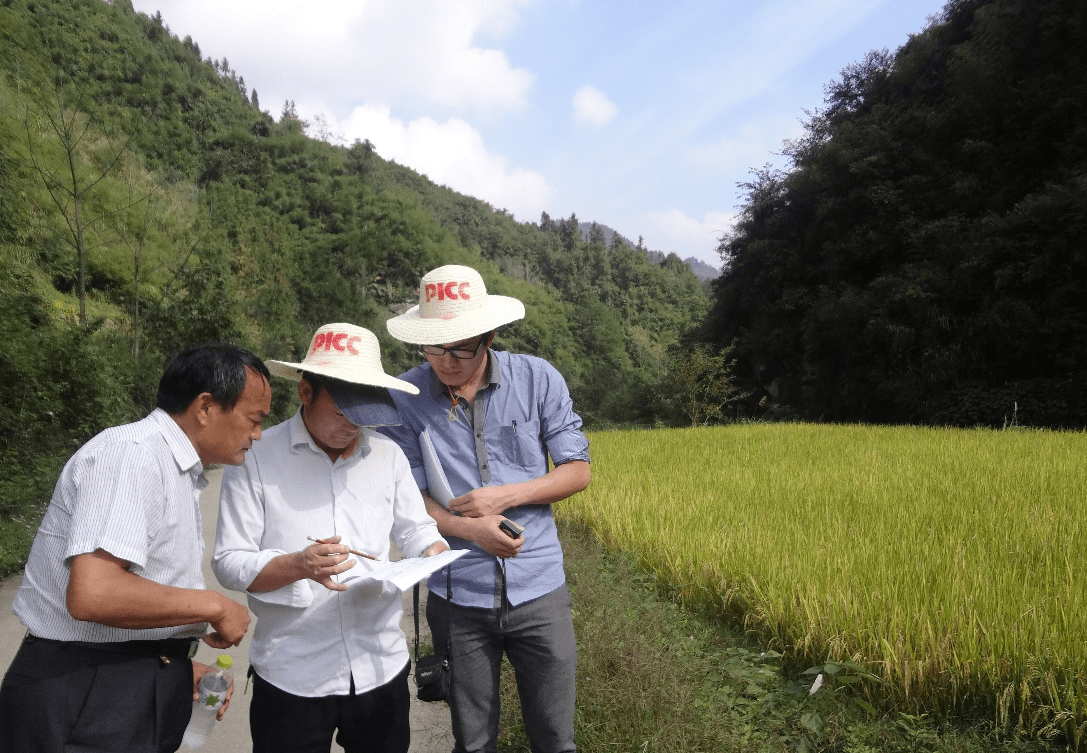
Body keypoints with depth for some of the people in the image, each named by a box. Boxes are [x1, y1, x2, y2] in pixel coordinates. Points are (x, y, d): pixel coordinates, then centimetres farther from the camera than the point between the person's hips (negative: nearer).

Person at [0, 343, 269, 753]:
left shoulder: (180, 474, 12)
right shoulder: (132, 453, -18)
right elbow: (92, 595, -29)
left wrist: (178, 667, 9)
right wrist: (213, 606, -18)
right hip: (84, 700, -9)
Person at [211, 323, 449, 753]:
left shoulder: (388, 454, 3)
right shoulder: (256, 457, -9)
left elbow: (416, 529, 12)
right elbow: (228, 563, -9)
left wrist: (434, 552, -10)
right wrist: (299, 566, -25)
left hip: (381, 666, 4)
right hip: (291, 678, -3)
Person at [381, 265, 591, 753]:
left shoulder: (538, 379, -6)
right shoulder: (405, 397, -7)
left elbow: (578, 471, -1)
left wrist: (506, 496, -16)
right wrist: (470, 529, -21)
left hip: (538, 589, 0)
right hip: (457, 597, 0)